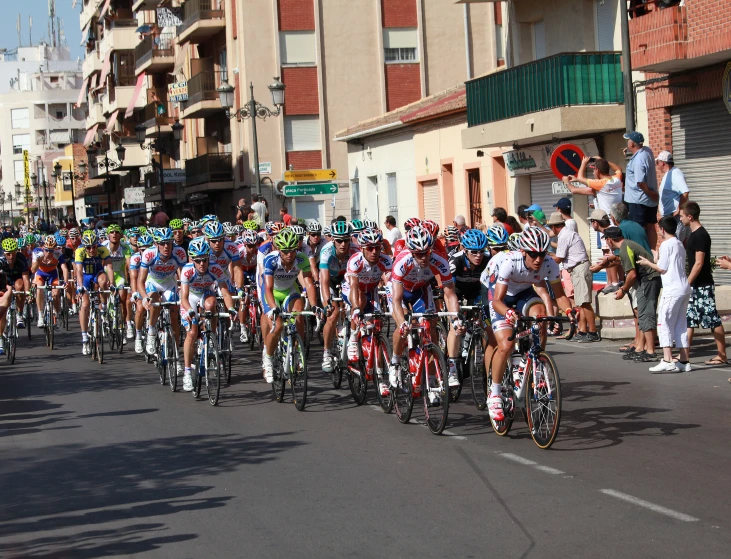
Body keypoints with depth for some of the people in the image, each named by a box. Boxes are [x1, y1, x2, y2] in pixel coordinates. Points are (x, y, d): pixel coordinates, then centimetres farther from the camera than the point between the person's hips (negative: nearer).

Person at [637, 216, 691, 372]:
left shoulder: (666, 244, -9)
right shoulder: (679, 244, 17)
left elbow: (662, 268, -10)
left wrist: (647, 263, 5)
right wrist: (656, 260, 22)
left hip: (672, 289, -9)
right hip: (685, 288, 9)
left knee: (664, 324, -7)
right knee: (681, 325, 11)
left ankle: (667, 360, -16)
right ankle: (684, 361, 10)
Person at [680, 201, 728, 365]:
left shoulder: (700, 235, -16)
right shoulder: (694, 234, 13)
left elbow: (699, 263, -20)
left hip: (703, 286, -10)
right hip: (695, 286, 10)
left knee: (713, 320, -4)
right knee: (688, 319, 9)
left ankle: (722, 355, 0)